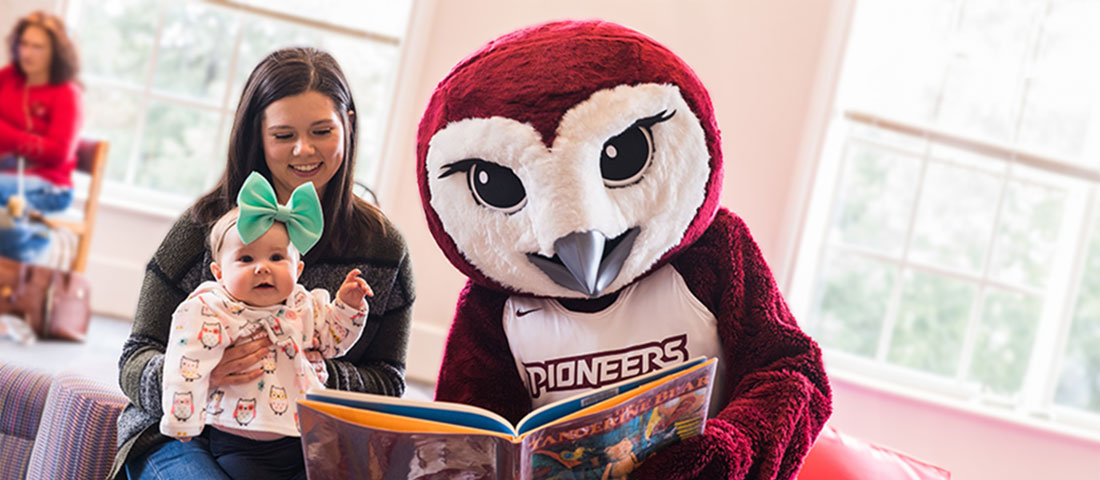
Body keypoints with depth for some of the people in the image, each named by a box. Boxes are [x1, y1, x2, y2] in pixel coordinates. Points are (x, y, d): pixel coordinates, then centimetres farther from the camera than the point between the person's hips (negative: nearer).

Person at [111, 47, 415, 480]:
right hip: (190, 437, -1)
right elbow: (136, 362, -1)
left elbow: (388, 383, 7)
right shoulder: (204, 226, -2)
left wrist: (328, 377, -16)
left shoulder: (382, 247, 3)